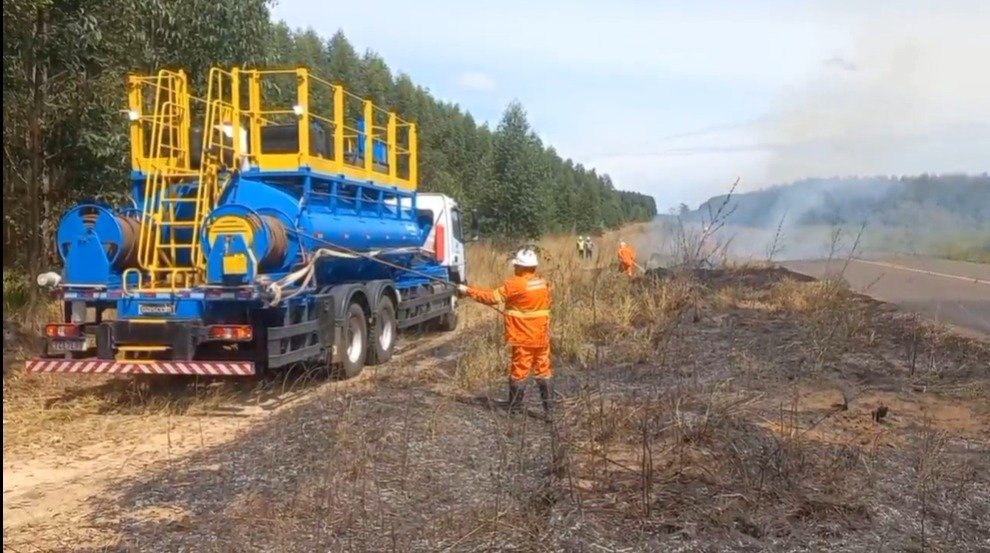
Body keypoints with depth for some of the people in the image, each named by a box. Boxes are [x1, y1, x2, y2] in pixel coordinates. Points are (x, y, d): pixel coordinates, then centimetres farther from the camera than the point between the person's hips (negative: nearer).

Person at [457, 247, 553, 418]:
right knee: (544, 370, 11)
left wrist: (468, 291, -5)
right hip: (542, 336, 6)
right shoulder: (543, 283, 5)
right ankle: (549, 409, 12)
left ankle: (514, 410, 13)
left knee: (519, 372, 4)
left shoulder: (515, 284, -16)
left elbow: (493, 297, -14)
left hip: (524, 338, -6)